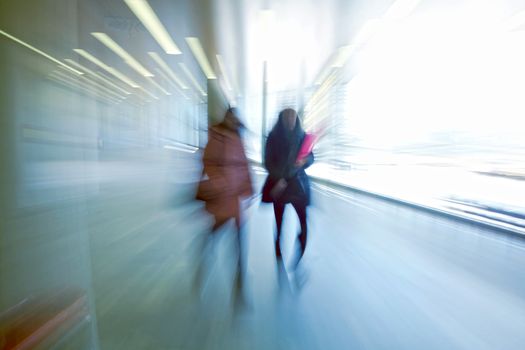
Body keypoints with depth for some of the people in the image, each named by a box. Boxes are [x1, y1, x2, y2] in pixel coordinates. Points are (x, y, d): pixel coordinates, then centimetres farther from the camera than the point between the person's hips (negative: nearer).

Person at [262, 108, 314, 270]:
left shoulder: (302, 136, 4)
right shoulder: (273, 137, -2)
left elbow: (311, 157, 4)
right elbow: (268, 162, -4)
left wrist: (304, 160, -19)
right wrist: (279, 179, -15)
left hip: (298, 182, 2)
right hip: (278, 182, -1)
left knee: (303, 218, -6)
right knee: (279, 219, 2)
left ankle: (303, 252, 7)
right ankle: (278, 252, 17)